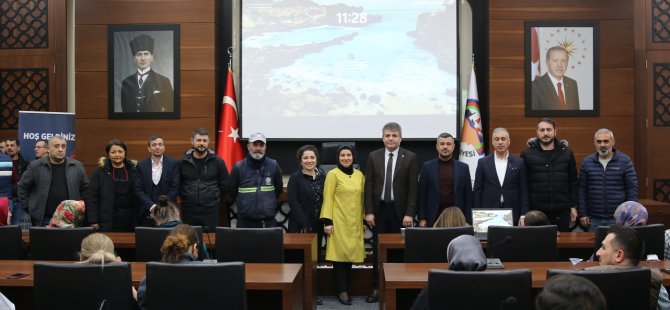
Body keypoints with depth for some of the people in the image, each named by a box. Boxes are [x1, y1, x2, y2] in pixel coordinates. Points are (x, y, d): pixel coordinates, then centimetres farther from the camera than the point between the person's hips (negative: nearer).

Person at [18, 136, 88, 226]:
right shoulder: (36, 166, 0)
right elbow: (23, 187, 9)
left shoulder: (77, 167, 5)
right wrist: (28, 208, 5)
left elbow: (85, 188, 14)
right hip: (43, 220, -1)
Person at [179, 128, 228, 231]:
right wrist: (186, 199, 9)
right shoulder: (183, 162, 4)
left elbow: (224, 185, 6)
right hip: (188, 211, 1)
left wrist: (215, 201, 5)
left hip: (211, 211, -1)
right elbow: (177, 184, 13)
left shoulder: (218, 161, 0)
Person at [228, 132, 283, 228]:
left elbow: (279, 189, 12)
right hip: (245, 221, 0)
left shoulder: (274, 165, 1)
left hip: (269, 221, 1)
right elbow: (232, 191, 9)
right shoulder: (238, 167, -2)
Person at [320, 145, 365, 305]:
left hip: (355, 222, 4)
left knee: (350, 254, 6)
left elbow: (362, 198, 14)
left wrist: (364, 219, 14)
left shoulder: (359, 175, 10)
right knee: (339, 254, -2)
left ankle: (345, 287, 18)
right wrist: (327, 221, -13)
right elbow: (327, 198, -7)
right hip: (339, 222, -4)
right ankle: (342, 291, 6)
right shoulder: (333, 174, -5)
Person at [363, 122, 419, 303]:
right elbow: (369, 186, 3)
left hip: (400, 211, -2)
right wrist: (369, 211, -4)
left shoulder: (410, 158, -1)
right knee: (378, 250, 7)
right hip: (379, 210, 2)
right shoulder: (373, 157, 4)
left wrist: (409, 213, -10)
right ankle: (377, 288, 15)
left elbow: (413, 188, -4)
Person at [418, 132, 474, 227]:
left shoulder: (463, 167, 6)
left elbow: (468, 196, 6)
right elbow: (422, 195, 3)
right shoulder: (427, 166, 4)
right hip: (433, 218, -1)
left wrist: (467, 221, 1)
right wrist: (422, 218, -2)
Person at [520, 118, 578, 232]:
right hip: (535, 211, -1)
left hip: (561, 211, 2)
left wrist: (573, 206, 6)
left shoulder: (566, 153, 7)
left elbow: (573, 182, 10)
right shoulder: (527, 154, 0)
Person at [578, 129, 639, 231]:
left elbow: (632, 188, 1)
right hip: (594, 219, 2)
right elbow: (582, 189, 5)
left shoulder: (625, 161, 0)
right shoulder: (587, 162, 4)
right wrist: (583, 214, 1)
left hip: (618, 218, -1)